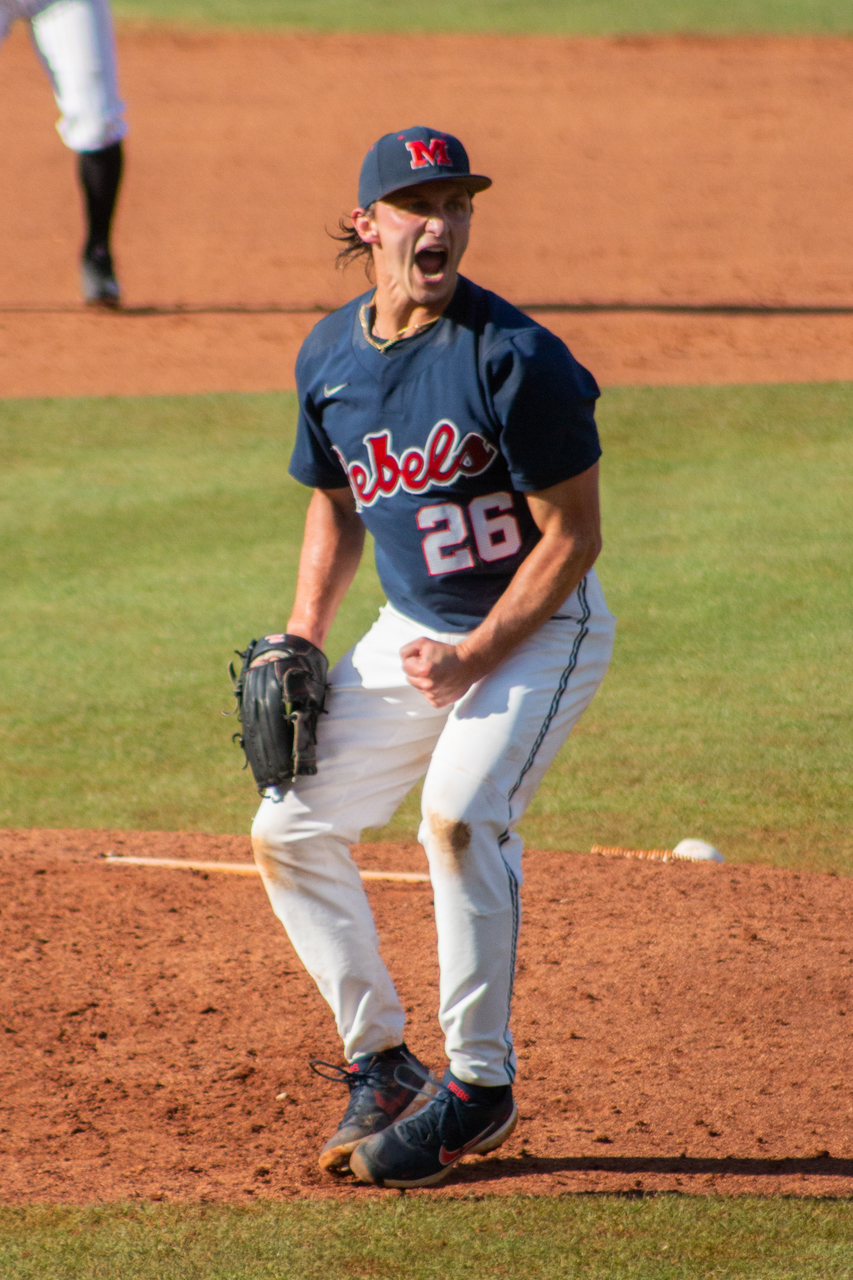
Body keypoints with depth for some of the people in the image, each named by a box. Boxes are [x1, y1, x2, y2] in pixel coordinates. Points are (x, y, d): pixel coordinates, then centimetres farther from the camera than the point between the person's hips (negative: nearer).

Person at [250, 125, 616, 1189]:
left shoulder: (514, 359, -21)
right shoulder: (329, 356, -1)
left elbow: (572, 537, -18)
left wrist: (474, 662, -20)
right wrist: (300, 648, 5)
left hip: (540, 629, -7)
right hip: (411, 631, 7)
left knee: (461, 815, -29)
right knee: (288, 832, 3)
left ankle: (479, 1086, -16)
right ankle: (381, 1064, 17)